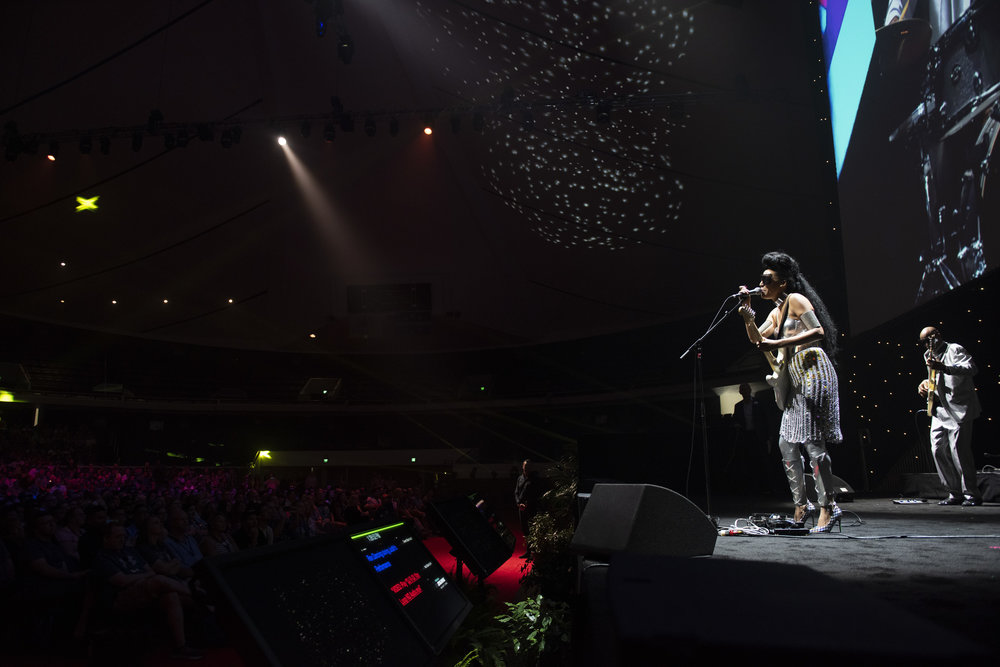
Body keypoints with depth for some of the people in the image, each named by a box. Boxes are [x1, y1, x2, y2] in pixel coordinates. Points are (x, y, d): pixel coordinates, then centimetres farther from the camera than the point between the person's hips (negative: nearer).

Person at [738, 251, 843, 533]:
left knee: (812, 442, -11)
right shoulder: (777, 311, 21)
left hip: (813, 373, -9)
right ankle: (801, 505, 13)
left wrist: (778, 344, -20)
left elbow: (818, 332, -15)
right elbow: (757, 338, 16)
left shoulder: (796, 299, -5)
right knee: (786, 443, 6)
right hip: (796, 381, 9)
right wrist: (747, 314, 1)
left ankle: (828, 508, -4)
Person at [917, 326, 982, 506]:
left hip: (958, 408, -8)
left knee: (958, 450, -11)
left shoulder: (955, 349, -3)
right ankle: (955, 493, 9)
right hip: (939, 409, 8)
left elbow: (971, 368, -20)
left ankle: (972, 494, 0)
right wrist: (925, 384, 8)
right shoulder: (929, 355, 20)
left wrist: (945, 368, -32)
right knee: (938, 449, 2)